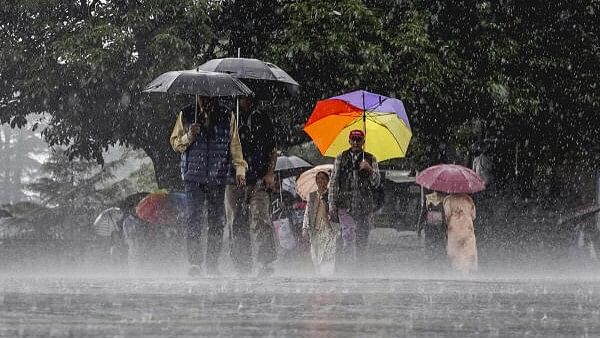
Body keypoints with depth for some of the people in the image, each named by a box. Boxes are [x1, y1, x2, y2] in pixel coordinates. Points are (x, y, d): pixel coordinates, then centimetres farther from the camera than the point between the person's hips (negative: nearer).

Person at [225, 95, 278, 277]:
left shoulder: (262, 119, 12)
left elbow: (272, 150, 13)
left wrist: (270, 174, 0)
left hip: (259, 180, -1)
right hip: (233, 181, 1)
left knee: (260, 219, -15)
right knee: (237, 224, 0)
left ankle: (265, 263, -22)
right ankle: (242, 267, 6)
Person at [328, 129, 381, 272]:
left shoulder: (370, 159, 10)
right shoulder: (341, 158, 10)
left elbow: (376, 183, 4)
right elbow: (333, 182, 11)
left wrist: (369, 169, -15)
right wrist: (332, 204, 3)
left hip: (364, 205, 1)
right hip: (345, 205, -1)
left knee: (362, 238, 3)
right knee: (348, 236, -13)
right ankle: (348, 267, -15)